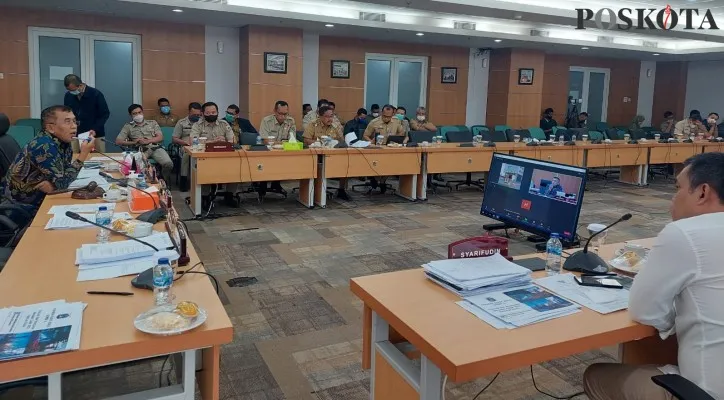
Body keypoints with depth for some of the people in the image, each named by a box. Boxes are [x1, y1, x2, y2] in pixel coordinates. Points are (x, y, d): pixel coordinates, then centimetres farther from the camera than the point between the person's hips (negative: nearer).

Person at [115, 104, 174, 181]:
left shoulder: (152, 123, 21)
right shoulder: (128, 126, 18)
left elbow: (160, 137, 10)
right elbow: (118, 141, 9)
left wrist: (147, 141, -8)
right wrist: (133, 142, -6)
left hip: (155, 148, 1)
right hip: (140, 150, -1)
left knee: (168, 164, -28)